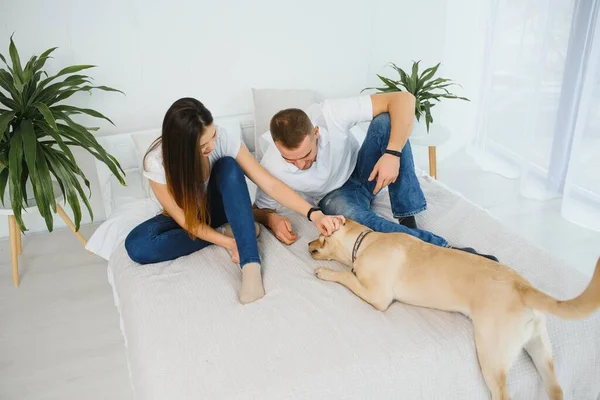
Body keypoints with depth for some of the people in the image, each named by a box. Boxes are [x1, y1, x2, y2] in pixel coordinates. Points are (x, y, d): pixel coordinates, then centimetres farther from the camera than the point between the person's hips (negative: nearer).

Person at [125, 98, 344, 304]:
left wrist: (314, 214, -40)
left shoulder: (223, 139, -28)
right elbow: (185, 221, -23)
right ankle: (227, 231, -19)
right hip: (186, 217, 0)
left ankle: (251, 264, -38)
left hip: (216, 208, 1)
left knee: (228, 166, -34)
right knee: (137, 245, -31)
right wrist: (230, 242, -31)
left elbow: (270, 184, -29)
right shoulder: (157, 162, -30)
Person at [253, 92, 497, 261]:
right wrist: (272, 219, -33)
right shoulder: (272, 168, -28)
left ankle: (408, 223, -28)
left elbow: (403, 98, -32)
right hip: (335, 196, -1)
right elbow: (259, 210, -9)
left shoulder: (330, 115, -33)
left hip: (363, 172, 1)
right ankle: (445, 250, -35)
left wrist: (392, 153, -42)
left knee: (385, 121, -31)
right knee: (350, 215, -39)